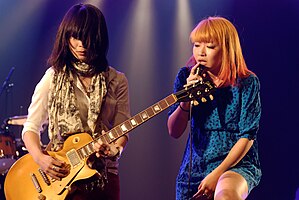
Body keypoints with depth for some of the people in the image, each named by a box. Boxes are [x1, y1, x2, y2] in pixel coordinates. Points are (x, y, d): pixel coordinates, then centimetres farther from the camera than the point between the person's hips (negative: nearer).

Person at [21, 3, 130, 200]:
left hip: (104, 177, 1)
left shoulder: (117, 81, 4)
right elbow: (31, 127, 3)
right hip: (58, 178, -1)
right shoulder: (54, 77, 1)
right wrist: (40, 158, -14)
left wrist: (115, 150, -19)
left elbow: (122, 131, 2)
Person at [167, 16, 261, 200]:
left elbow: (247, 137, -10)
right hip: (195, 168, 4)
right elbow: (174, 132, -3)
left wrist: (217, 174, -17)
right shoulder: (186, 77, 0)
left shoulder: (247, 83, -9)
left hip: (237, 165, -4)